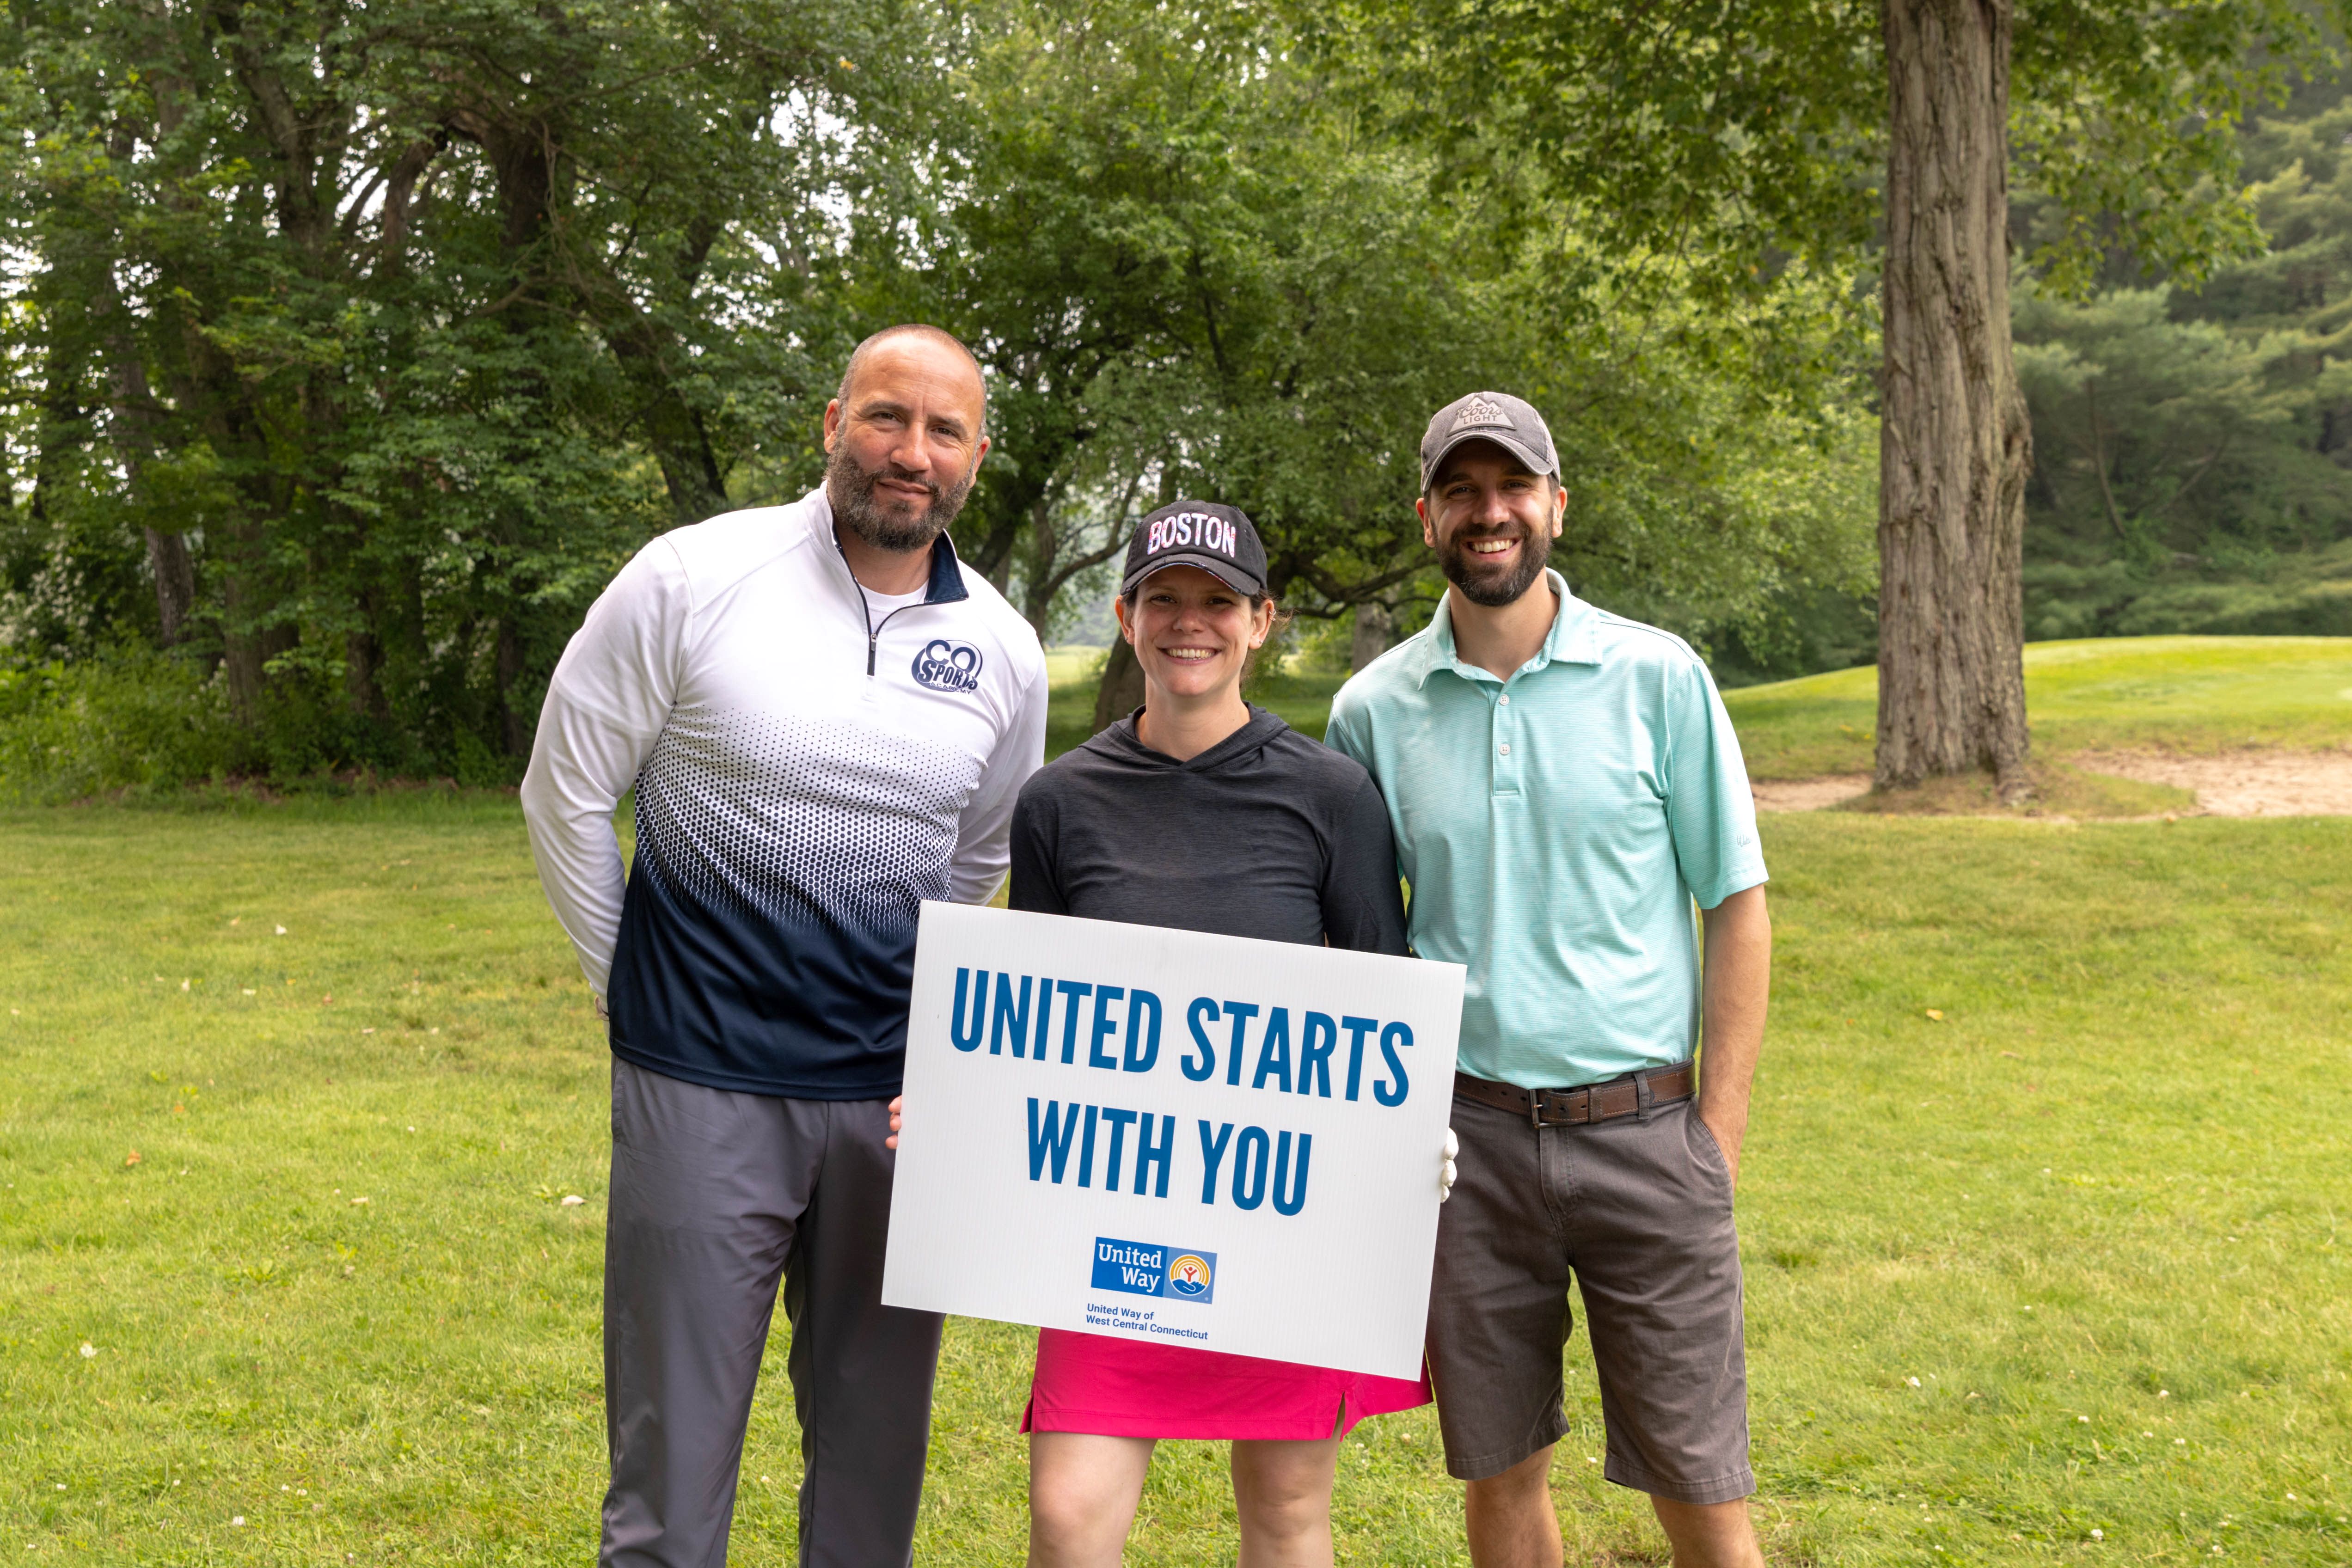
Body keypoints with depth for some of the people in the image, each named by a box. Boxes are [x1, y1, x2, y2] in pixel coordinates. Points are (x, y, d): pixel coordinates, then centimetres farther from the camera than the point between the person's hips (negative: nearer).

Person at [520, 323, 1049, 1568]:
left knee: (875, 1445, 13)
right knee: (673, 1460, 4)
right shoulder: (691, 580, -6)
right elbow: (564, 794, 1)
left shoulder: (1002, 650, 4)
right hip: (704, 1089, -3)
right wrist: (634, 993, 6)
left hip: (895, 1099, 3)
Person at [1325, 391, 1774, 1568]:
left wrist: (1720, 1132, -3)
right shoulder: (1372, 710, 4)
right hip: (1465, 1134, 2)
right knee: (1500, 1471, 11)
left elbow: (1736, 905, 2)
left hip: (1641, 1128, -1)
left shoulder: (1657, 677, -1)